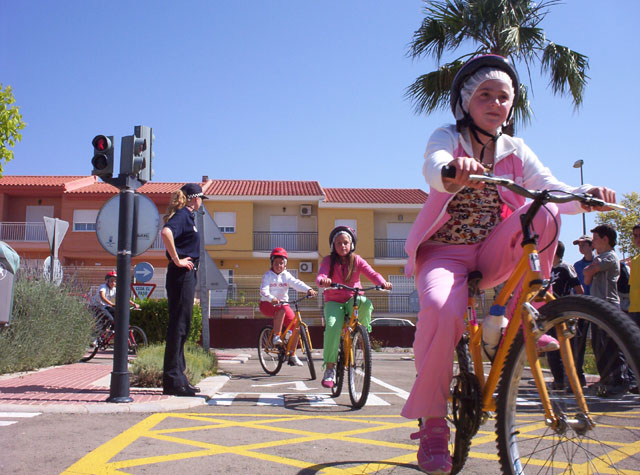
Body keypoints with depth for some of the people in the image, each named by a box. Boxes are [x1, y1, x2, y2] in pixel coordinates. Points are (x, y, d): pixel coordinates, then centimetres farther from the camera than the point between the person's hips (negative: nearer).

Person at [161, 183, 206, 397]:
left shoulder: (188, 216, 17)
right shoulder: (183, 215, -11)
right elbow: (166, 232, -30)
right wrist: (177, 260, -25)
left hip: (187, 275, 10)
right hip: (182, 275, -10)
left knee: (182, 326, 12)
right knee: (178, 325, -8)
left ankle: (178, 378, 19)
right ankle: (173, 381, -5)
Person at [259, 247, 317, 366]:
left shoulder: (286, 275, 4)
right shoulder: (268, 275, -5)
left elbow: (297, 283, -13)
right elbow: (264, 290, -21)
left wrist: (308, 289, -33)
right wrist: (272, 298, -42)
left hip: (283, 303, 4)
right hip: (268, 304, -4)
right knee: (282, 310, -38)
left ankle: (292, 355, 2)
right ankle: (276, 336, -27)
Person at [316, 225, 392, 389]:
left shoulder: (357, 260, 2)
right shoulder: (328, 261, -1)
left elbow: (372, 273, -12)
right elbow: (320, 276, -19)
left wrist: (383, 282, -34)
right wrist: (323, 281, -45)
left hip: (353, 300, 1)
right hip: (333, 301, -1)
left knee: (366, 303, -36)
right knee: (332, 327, -30)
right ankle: (329, 368, -19)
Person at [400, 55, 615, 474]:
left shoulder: (516, 152, 8)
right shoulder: (447, 139, -3)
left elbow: (554, 189, -6)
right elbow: (432, 167, -27)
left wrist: (586, 194, -29)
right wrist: (453, 170, -52)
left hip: (492, 256, 3)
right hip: (444, 253, -3)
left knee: (544, 211, -24)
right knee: (442, 310, -36)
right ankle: (432, 423, -19)